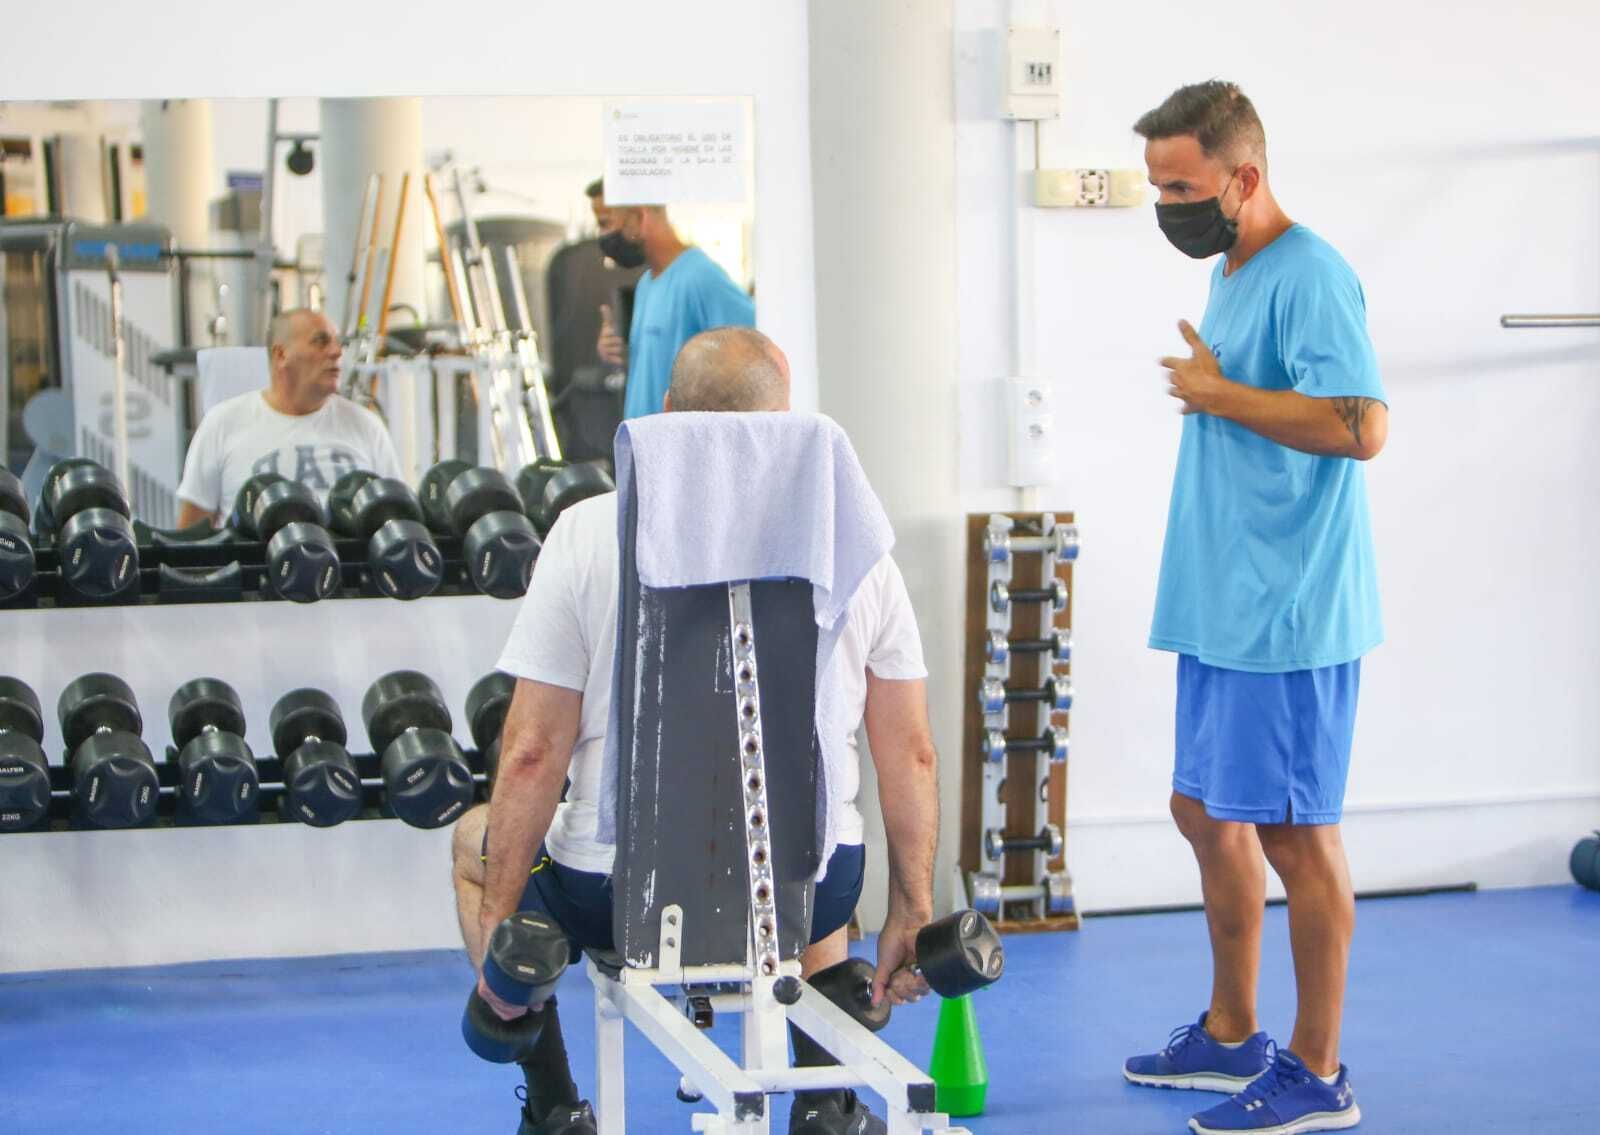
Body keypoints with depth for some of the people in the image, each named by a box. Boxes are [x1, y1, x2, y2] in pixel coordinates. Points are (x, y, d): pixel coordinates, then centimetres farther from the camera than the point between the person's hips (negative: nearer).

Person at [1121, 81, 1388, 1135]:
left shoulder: (1308, 277, -16)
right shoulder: (1231, 275, 15)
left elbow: (1361, 426, -26)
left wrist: (1218, 394, -18)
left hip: (1286, 617, -10)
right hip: (1223, 612, 10)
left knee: (1293, 832, -2)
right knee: (1208, 813, 17)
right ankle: (1231, 1036, 31)